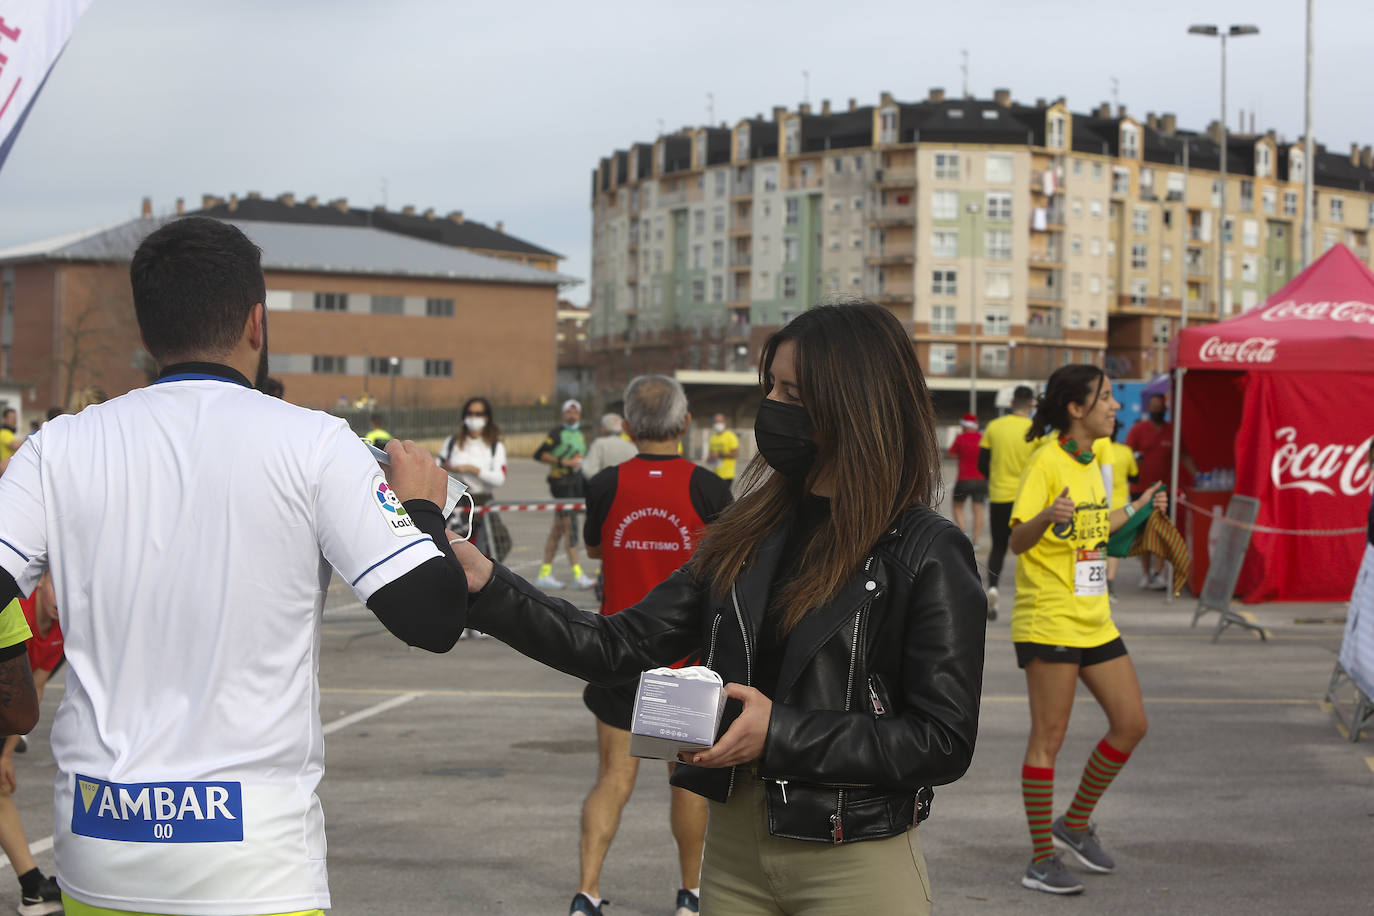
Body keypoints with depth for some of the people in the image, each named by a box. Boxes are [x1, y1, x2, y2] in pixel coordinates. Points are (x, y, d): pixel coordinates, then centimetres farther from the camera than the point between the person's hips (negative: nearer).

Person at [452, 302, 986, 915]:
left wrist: (781, 733, -18)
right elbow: (621, 648, 4)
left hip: (854, 865, -5)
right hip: (733, 846, 5)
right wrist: (485, 584, -4)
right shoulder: (749, 532, 7)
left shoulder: (928, 553, -11)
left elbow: (945, 742, -14)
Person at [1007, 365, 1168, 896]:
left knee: (1131, 723, 8)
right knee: (1049, 736, -3)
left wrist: (1135, 510, 28)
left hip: (1094, 620, 9)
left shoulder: (1090, 464, 13)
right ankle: (1041, 862, 6)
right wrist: (1048, 516, -36)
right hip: (1049, 621, -9)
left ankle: (1075, 825, 24)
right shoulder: (1047, 463, -13)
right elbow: (1018, 541, -17)